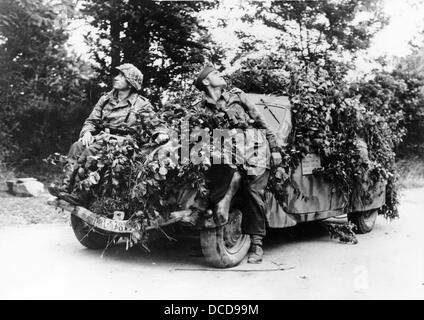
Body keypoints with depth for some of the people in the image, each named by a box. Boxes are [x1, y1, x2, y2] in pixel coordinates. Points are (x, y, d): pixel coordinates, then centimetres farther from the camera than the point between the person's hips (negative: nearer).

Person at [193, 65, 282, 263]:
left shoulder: (237, 95, 15)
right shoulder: (200, 109, 12)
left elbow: (260, 121, 15)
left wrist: (275, 148, 10)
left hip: (255, 151, 0)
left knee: (254, 195, -9)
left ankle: (256, 244, -2)